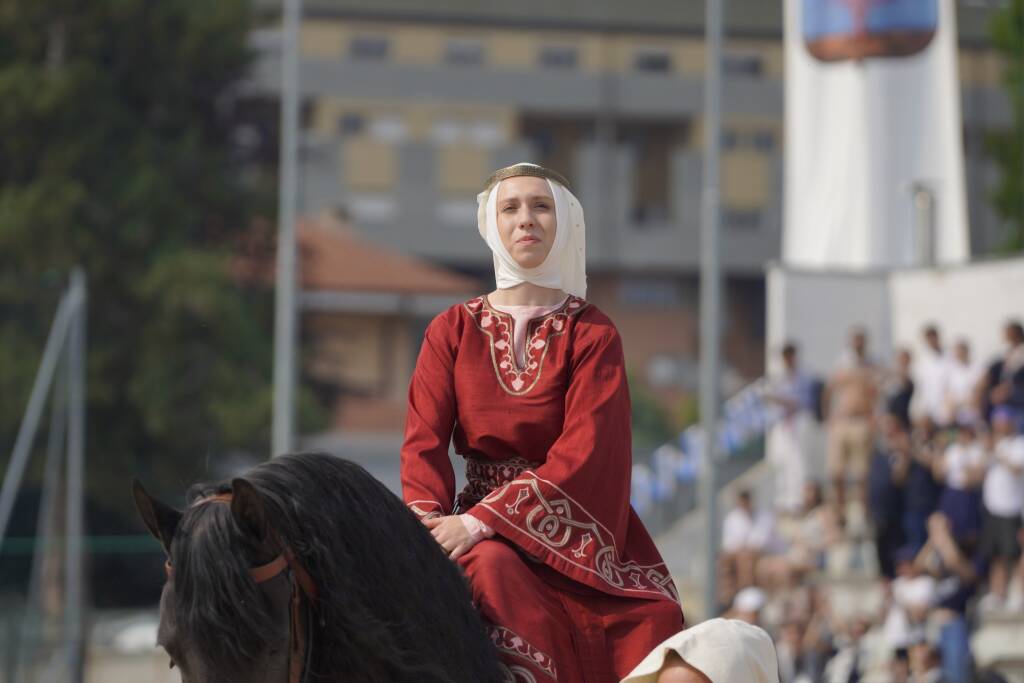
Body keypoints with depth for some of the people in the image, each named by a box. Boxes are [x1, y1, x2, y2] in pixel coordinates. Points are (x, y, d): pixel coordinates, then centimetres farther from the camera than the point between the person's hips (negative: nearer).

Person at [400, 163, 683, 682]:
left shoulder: (592, 335, 3)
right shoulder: (452, 331, 11)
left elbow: (583, 452, -10)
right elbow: (424, 441, 2)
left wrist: (480, 520, -21)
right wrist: (431, 523, -20)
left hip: (573, 531, -1)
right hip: (482, 536, 1)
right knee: (492, 572, -35)